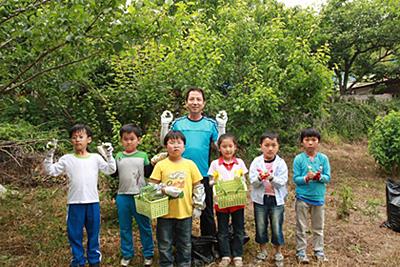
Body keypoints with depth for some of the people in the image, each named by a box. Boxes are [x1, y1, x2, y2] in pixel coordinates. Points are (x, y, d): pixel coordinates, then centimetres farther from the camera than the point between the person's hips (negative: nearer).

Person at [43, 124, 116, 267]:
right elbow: (50, 170, -3)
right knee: (75, 234, 10)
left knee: (93, 234, 14)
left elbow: (110, 170, -4)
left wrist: (109, 155, -13)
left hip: (93, 203, 1)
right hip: (74, 203, 0)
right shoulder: (66, 159, 1)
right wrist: (50, 154, -12)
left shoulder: (95, 158, 1)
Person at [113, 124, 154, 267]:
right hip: (123, 196, 2)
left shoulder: (143, 156, 1)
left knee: (145, 226, 7)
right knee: (124, 228, 12)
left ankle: (148, 254, 20)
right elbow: (113, 173, 7)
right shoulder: (118, 156, 7)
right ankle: (127, 254, 26)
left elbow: (148, 174, 2)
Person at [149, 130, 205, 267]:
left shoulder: (190, 164, 0)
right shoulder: (160, 165, -4)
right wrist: (165, 189, -19)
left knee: (185, 244, 15)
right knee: (165, 244, 10)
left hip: (185, 212, 1)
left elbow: (198, 186, 5)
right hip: (165, 212, -1)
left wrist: (198, 206, 2)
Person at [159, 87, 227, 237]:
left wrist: (222, 126, -12)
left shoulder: (211, 124, 3)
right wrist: (164, 125, -9)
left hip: (204, 175, 0)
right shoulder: (178, 123, 3)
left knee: (207, 212, 10)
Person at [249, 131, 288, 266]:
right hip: (260, 199, 1)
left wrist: (271, 178, -29)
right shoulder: (256, 162, -4)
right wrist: (259, 178, -30)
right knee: (260, 227, 11)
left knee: (277, 228, 5)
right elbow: (252, 181, -10)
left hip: (277, 199, -1)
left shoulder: (281, 163, -6)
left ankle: (278, 252, 25)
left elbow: (282, 182, -13)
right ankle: (262, 250, 31)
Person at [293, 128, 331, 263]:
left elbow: (328, 177, -4)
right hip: (302, 197, -2)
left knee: (318, 228, 15)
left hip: (318, 197, 2)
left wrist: (320, 177, -24)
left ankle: (319, 251, 29)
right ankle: (301, 252, 19)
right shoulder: (299, 159, -8)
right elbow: (295, 178, -8)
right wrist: (306, 178, -26)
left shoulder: (323, 158, -3)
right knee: (301, 228, 7)